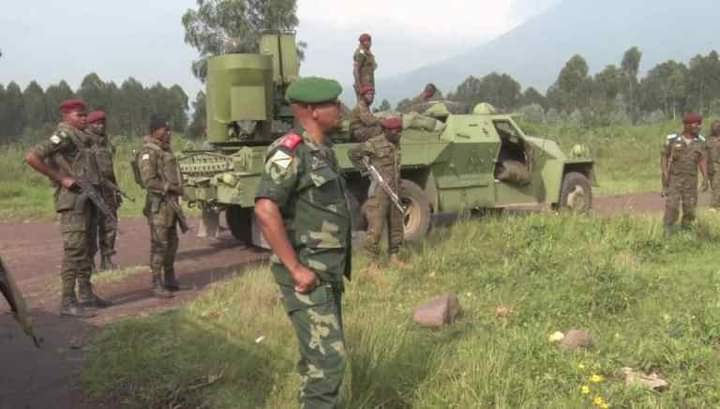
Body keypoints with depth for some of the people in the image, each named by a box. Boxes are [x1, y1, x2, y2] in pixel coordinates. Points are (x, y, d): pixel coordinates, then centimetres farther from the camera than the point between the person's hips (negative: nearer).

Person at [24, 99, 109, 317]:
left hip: (86, 200, 9)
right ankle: (67, 302, -7)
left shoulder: (82, 138, 14)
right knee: (74, 250, -10)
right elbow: (32, 157, -21)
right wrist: (61, 179, -18)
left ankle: (86, 294, 23)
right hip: (72, 201, -9)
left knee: (85, 250, 14)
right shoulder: (64, 136, -12)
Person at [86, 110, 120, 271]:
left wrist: (117, 191, 19)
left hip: (108, 191, 7)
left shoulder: (106, 142, 16)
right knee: (91, 228, -4)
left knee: (110, 226, 7)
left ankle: (107, 260, 15)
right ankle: (89, 261, 4)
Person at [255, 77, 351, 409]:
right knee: (328, 358, -9)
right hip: (306, 275, -9)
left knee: (320, 354, 17)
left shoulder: (323, 151, 12)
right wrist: (296, 268, -25)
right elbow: (265, 211, -28)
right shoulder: (290, 152, -17)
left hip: (327, 272, 9)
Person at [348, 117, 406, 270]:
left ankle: (394, 257, 23)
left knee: (396, 225, 12)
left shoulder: (396, 144, 9)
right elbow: (353, 153, -6)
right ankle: (373, 261, -1)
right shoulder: (374, 144, -13)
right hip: (379, 192, -7)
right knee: (376, 227, -8)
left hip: (395, 192, 7)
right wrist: (365, 170, -5)